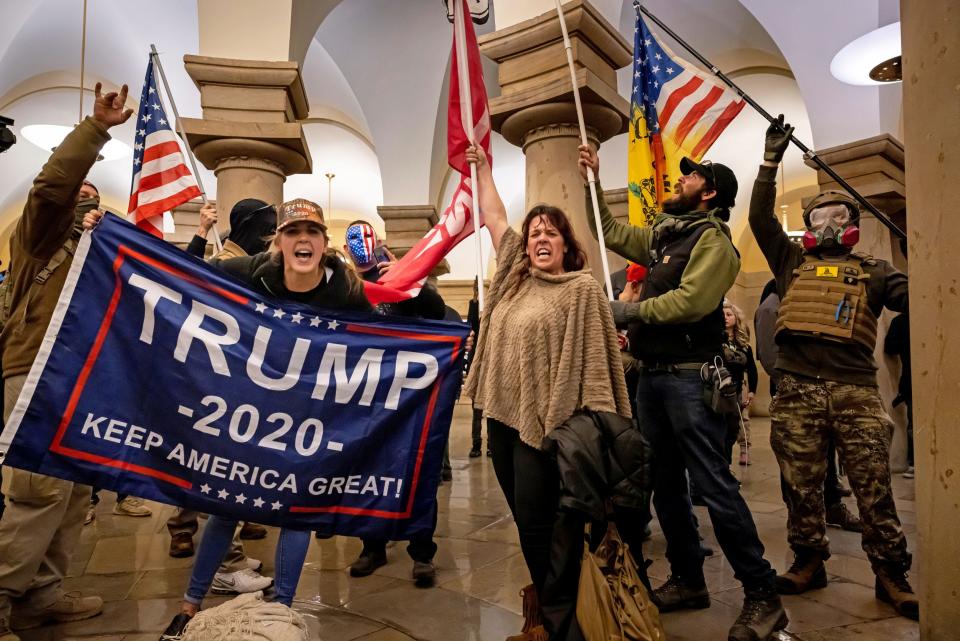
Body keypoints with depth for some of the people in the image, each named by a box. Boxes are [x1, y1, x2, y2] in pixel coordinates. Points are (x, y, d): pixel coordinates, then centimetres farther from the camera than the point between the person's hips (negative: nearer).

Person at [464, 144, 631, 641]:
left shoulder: (582, 289, -6)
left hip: (543, 419, -7)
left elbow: (593, 358, -11)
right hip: (502, 414, 7)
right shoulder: (514, 275, 12)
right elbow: (494, 218, 20)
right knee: (524, 518, 15)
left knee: (537, 518, -2)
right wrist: (481, 166, 25)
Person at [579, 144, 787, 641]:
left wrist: (631, 311, -12)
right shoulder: (662, 235, 17)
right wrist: (592, 182, 20)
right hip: (652, 376, 8)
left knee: (714, 487, -8)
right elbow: (611, 232, 27)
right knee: (666, 486, 13)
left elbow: (690, 300, -21)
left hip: (689, 376, -8)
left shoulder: (713, 239, -7)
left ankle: (763, 596, 6)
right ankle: (688, 581, 27)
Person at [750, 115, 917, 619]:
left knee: (874, 487, 1)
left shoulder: (871, 271, 16)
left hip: (855, 390, -1)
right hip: (797, 390, 1)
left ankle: (891, 575, 13)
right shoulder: (792, 262, 17)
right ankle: (808, 562, 21)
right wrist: (771, 160, 7)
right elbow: (760, 218, 10)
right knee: (802, 486, 8)